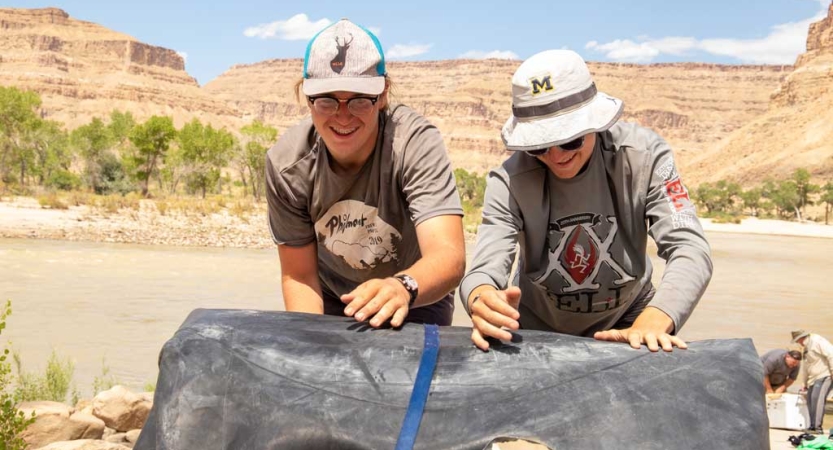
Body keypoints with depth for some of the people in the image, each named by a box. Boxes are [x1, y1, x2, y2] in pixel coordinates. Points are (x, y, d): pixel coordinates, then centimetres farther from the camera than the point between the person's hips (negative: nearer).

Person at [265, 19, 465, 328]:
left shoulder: (416, 143, -27)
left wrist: (402, 288, -58)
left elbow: (449, 256, -39)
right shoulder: (286, 164, -20)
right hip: (332, 304, 3)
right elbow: (299, 276, -10)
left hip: (417, 302, -2)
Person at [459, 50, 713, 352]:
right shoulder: (509, 181, -17)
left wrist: (653, 322, -43)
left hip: (626, 328, 0)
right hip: (538, 331, 1)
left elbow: (690, 250, -24)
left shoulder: (643, 157, -17)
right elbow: (486, 269, -28)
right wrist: (482, 300, -53)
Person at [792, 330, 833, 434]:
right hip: (814, 378, 10)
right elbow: (807, 367, 27)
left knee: (817, 398, -19)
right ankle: (812, 426, 12)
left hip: (824, 375, -10)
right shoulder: (806, 347, 19)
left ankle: (818, 427, -19)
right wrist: (806, 383, 31)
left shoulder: (817, 341, -12)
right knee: (810, 400, 6)